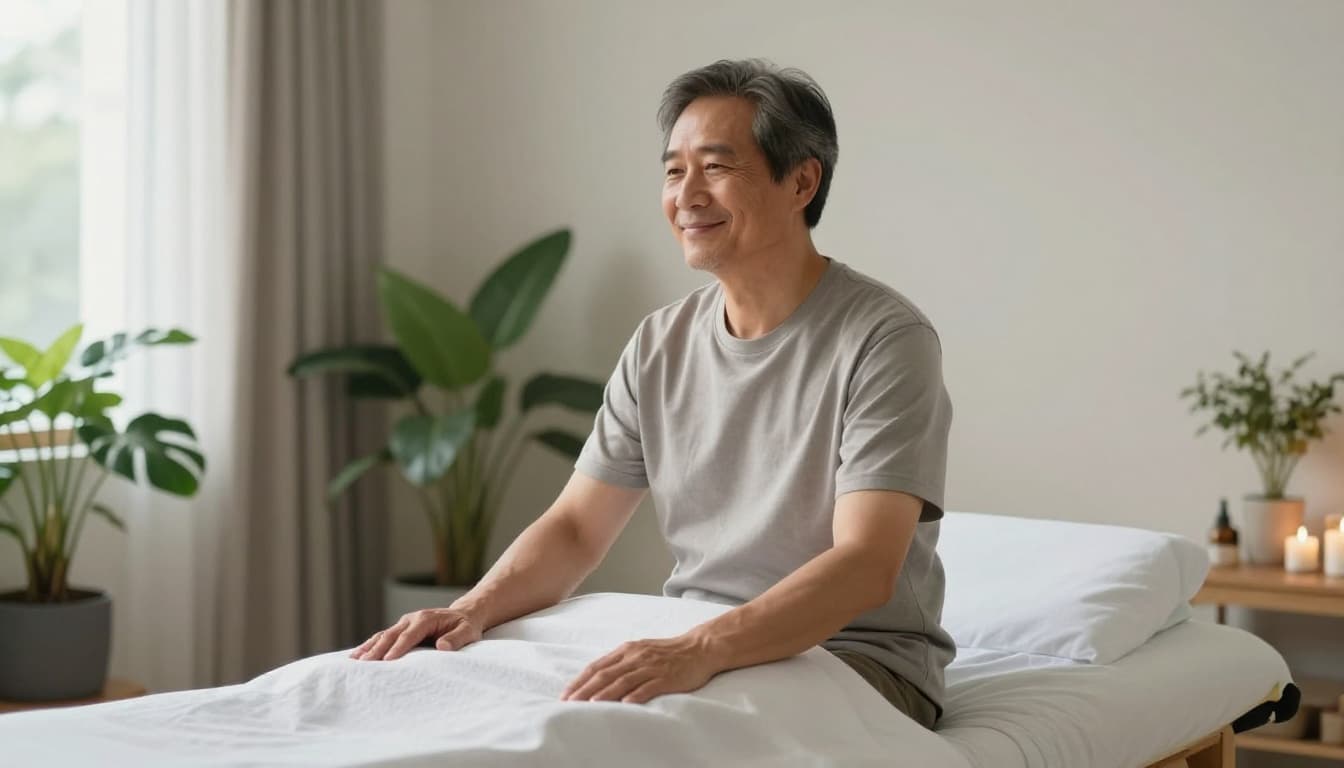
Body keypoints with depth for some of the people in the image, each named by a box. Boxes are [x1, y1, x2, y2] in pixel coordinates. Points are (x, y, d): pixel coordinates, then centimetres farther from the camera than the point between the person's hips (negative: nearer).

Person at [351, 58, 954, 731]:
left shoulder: (884, 340, -13)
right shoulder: (660, 345, 8)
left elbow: (865, 565, -25)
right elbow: (575, 529, 6)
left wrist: (701, 651, -40)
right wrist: (473, 608, -15)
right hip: (686, 649, 6)